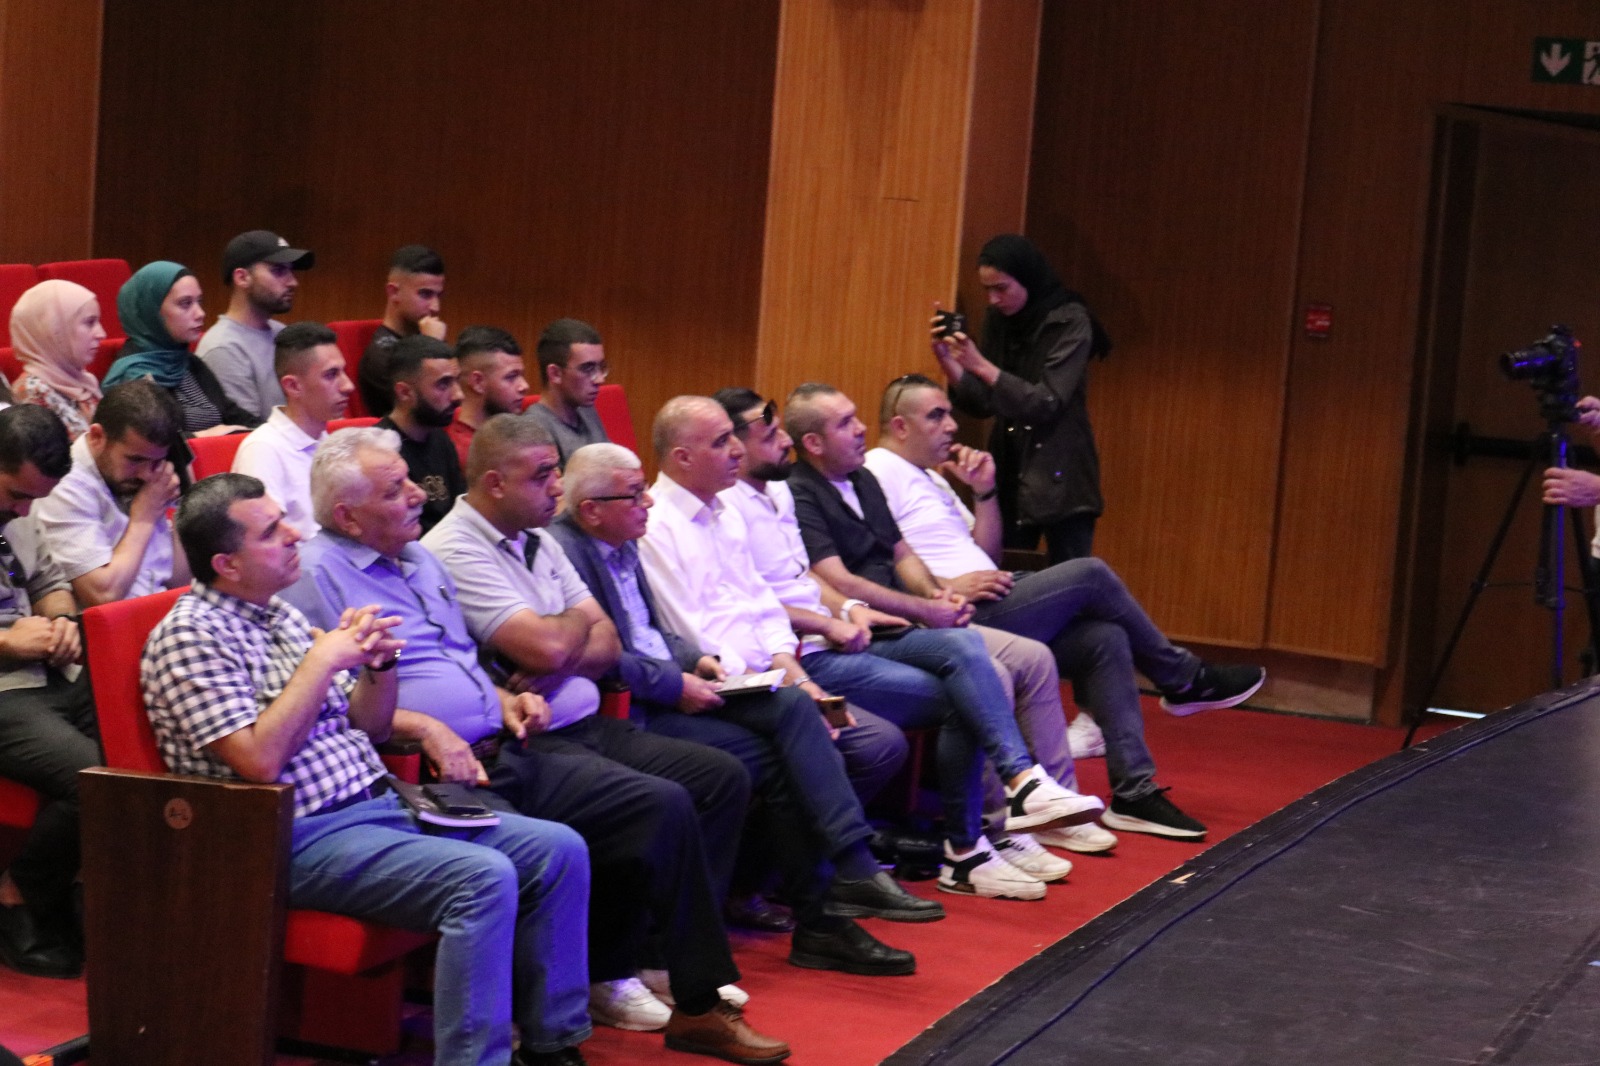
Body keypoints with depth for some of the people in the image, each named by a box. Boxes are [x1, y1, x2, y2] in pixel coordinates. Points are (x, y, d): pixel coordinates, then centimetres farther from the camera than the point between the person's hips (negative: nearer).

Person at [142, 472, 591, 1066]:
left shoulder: (278, 614, 16)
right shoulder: (188, 637, -10)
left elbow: (368, 727, 21)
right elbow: (260, 760, -22)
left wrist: (379, 663, 0)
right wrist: (323, 659, -15)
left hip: (379, 805, 9)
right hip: (303, 837, -9)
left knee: (558, 851, -3)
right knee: (483, 877, -29)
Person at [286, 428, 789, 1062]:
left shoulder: (418, 558, 24)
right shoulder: (315, 575, -4)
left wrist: (501, 699, 13)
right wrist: (425, 729, -21)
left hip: (499, 752, 9)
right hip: (427, 773, -9)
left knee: (664, 805, -5)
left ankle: (699, 1001, 3)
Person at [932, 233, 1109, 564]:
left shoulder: (1069, 322, -11)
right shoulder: (998, 321, 6)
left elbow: (1046, 403, -19)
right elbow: (983, 405, 6)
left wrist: (981, 366, -25)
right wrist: (947, 359, -9)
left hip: (1059, 478, -5)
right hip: (1009, 475, 5)